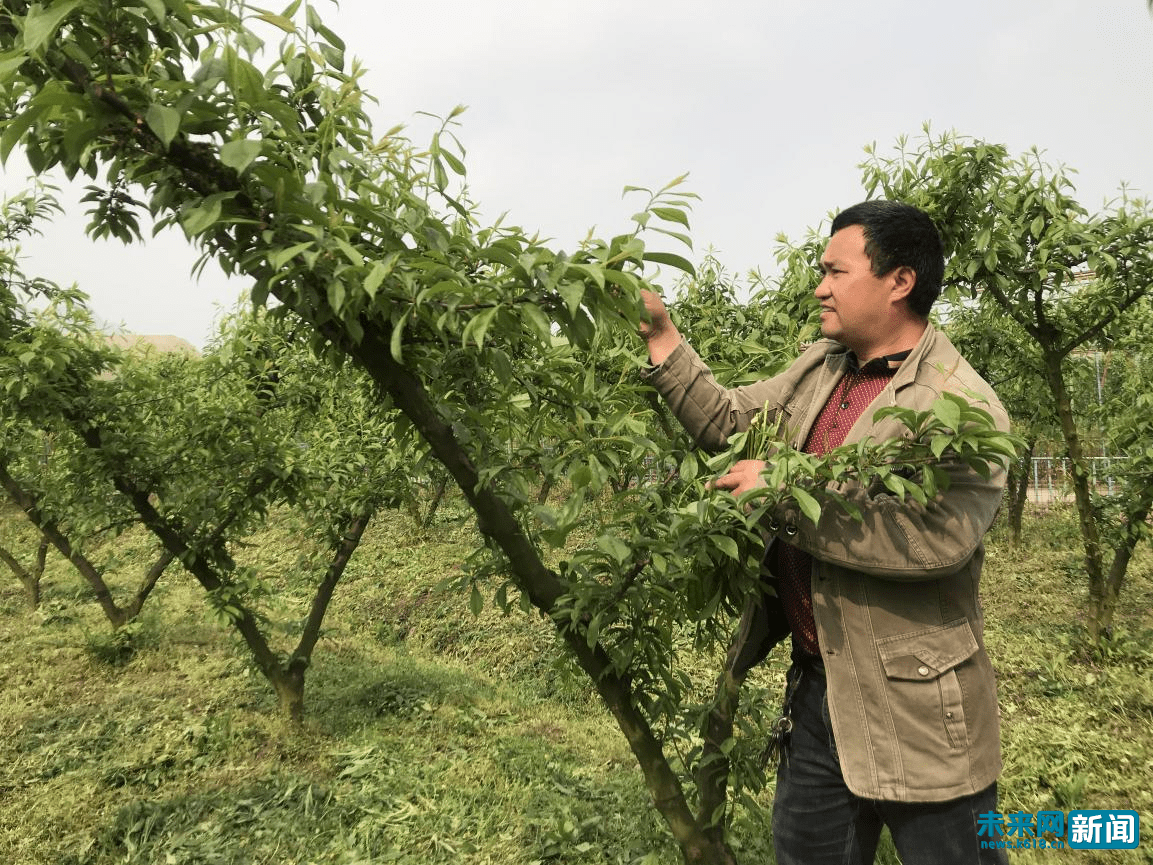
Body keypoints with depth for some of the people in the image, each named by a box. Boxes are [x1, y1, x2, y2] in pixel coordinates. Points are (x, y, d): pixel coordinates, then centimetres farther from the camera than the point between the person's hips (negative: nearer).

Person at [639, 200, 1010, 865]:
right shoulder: (820, 367, 7)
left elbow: (936, 534, -31)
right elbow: (728, 420, 10)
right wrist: (661, 336, 2)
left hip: (914, 711, -7)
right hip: (816, 685, 7)